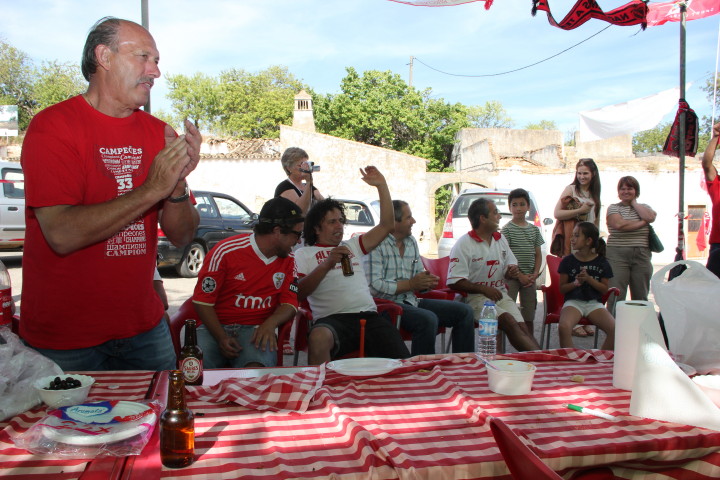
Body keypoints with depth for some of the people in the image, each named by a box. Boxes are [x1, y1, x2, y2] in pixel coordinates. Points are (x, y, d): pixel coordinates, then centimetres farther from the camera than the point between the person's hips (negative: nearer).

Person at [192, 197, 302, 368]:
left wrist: (271, 323, -18)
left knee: (256, 369, -32)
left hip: (256, 329, 2)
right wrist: (221, 338, -18)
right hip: (216, 327, -1)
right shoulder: (226, 252, -9)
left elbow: (290, 303, 6)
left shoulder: (288, 260, 6)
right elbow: (203, 300, -6)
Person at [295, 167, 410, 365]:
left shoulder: (353, 246, 30)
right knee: (318, 338, -40)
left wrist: (381, 185, 17)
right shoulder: (303, 254, 17)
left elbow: (387, 225, 24)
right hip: (333, 318, -4)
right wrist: (327, 265, -11)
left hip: (368, 315, 4)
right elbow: (299, 293, 0)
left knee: (402, 362, -21)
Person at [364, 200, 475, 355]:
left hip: (411, 301, 9)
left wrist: (428, 281, -1)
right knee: (428, 319, -34)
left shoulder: (412, 242, 17)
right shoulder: (376, 244, -10)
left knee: (464, 311, -1)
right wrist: (411, 284, -14)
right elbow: (373, 286, -20)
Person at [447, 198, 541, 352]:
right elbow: (454, 282, -12)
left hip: (500, 294, 6)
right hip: (476, 297, -6)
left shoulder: (501, 239, 16)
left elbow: (511, 265, 28)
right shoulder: (463, 244, -6)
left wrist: (512, 271, 2)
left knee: (522, 327, -21)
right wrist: (483, 289, -20)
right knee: (510, 322, -29)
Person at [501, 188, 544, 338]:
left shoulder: (534, 229, 11)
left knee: (529, 317, 10)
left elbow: (538, 254, 12)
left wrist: (535, 274, -3)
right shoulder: (507, 229, -5)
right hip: (511, 277, -5)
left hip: (529, 278, 5)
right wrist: (520, 275, -14)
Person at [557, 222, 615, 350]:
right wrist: (576, 283, -14)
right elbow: (562, 288, 5)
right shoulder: (568, 261, 2)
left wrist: (589, 279, -11)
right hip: (573, 301, -1)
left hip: (594, 302, 2)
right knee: (564, 327, -33)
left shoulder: (602, 263, 5)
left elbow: (604, 289, 4)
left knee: (615, 329, -24)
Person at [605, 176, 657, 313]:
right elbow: (619, 224, -13)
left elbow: (650, 217, -6)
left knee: (641, 296, 6)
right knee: (616, 296, -7)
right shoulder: (613, 208, 7)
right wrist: (643, 222, -3)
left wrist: (634, 203, 4)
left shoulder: (644, 207, 18)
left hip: (642, 255, 3)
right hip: (617, 255, -3)